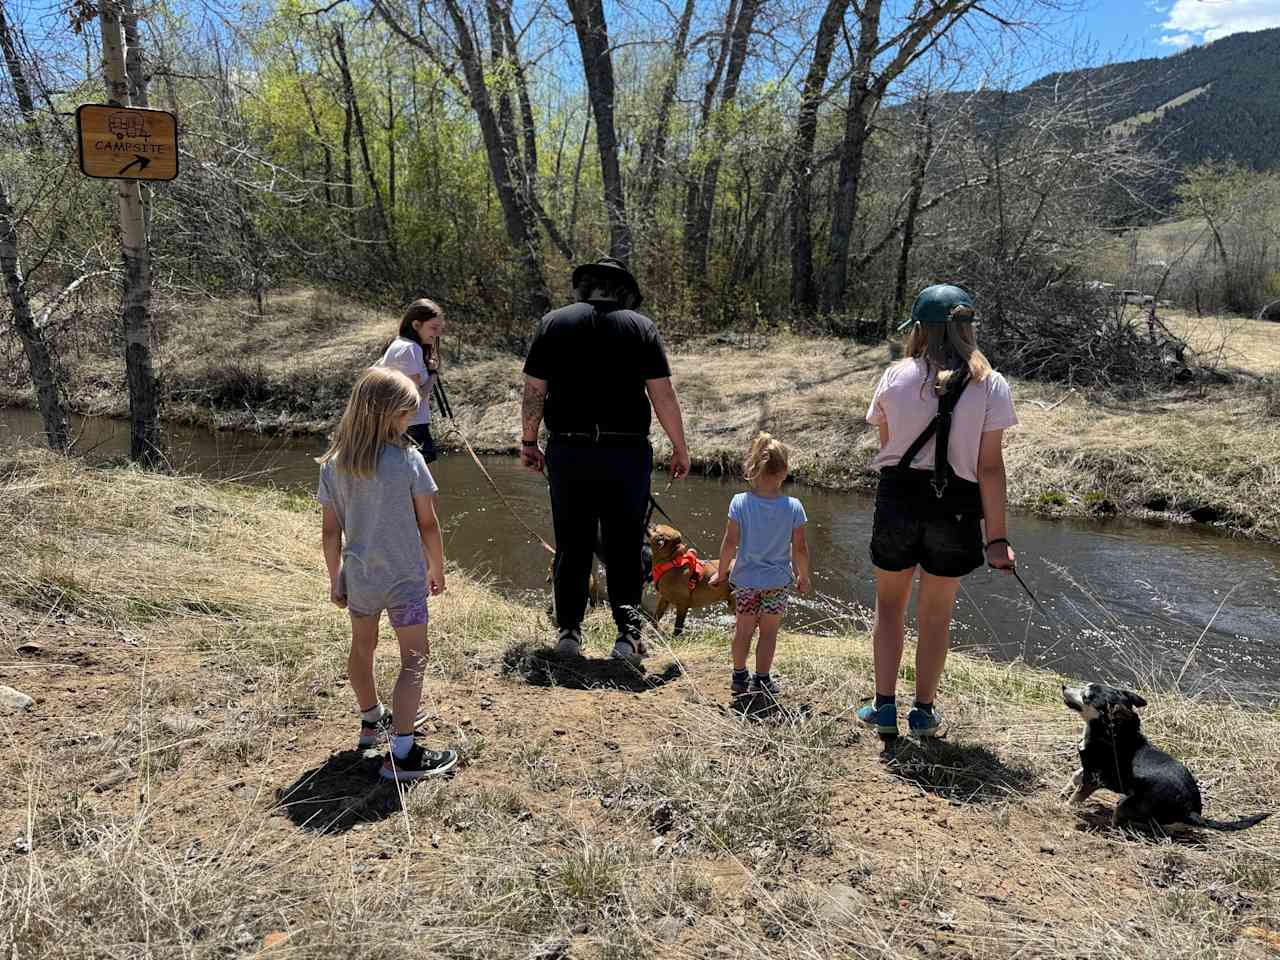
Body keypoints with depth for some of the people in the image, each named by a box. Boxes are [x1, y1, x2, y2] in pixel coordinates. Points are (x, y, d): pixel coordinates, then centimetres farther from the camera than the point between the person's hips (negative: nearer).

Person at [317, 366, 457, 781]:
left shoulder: (333, 465, -4)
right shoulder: (408, 459, -15)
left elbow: (331, 532, 1)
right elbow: (428, 524, -9)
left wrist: (335, 581, 12)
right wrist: (437, 570, 5)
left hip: (358, 576, 5)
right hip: (405, 578, -5)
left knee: (362, 648, 24)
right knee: (414, 658, 4)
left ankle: (372, 720, 46)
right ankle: (402, 753, -1)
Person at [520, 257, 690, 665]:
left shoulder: (554, 322, 5)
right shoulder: (641, 326, 1)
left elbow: (533, 391, 3)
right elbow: (663, 395, -3)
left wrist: (528, 441, 14)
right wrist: (680, 448, 5)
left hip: (568, 451, 2)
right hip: (627, 451, -1)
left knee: (572, 544, 11)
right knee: (625, 546, 7)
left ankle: (569, 630, 16)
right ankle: (628, 632, 4)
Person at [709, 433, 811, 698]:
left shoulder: (740, 502, -13)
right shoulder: (793, 507, -12)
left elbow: (730, 543, -10)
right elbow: (800, 549, -7)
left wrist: (722, 572, 4)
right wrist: (803, 577, 9)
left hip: (745, 578, 1)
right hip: (777, 580, -1)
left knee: (743, 630, 16)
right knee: (769, 632, 12)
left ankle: (739, 677, 25)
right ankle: (761, 680, 17)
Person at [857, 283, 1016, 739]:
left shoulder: (896, 376, -4)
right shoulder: (990, 386, -6)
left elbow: (885, 442, 6)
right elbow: (990, 467, -9)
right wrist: (997, 537, -6)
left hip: (898, 500, 0)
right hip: (955, 510, 0)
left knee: (889, 604, 19)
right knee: (936, 615, 15)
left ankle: (884, 706, 23)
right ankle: (924, 712, 26)